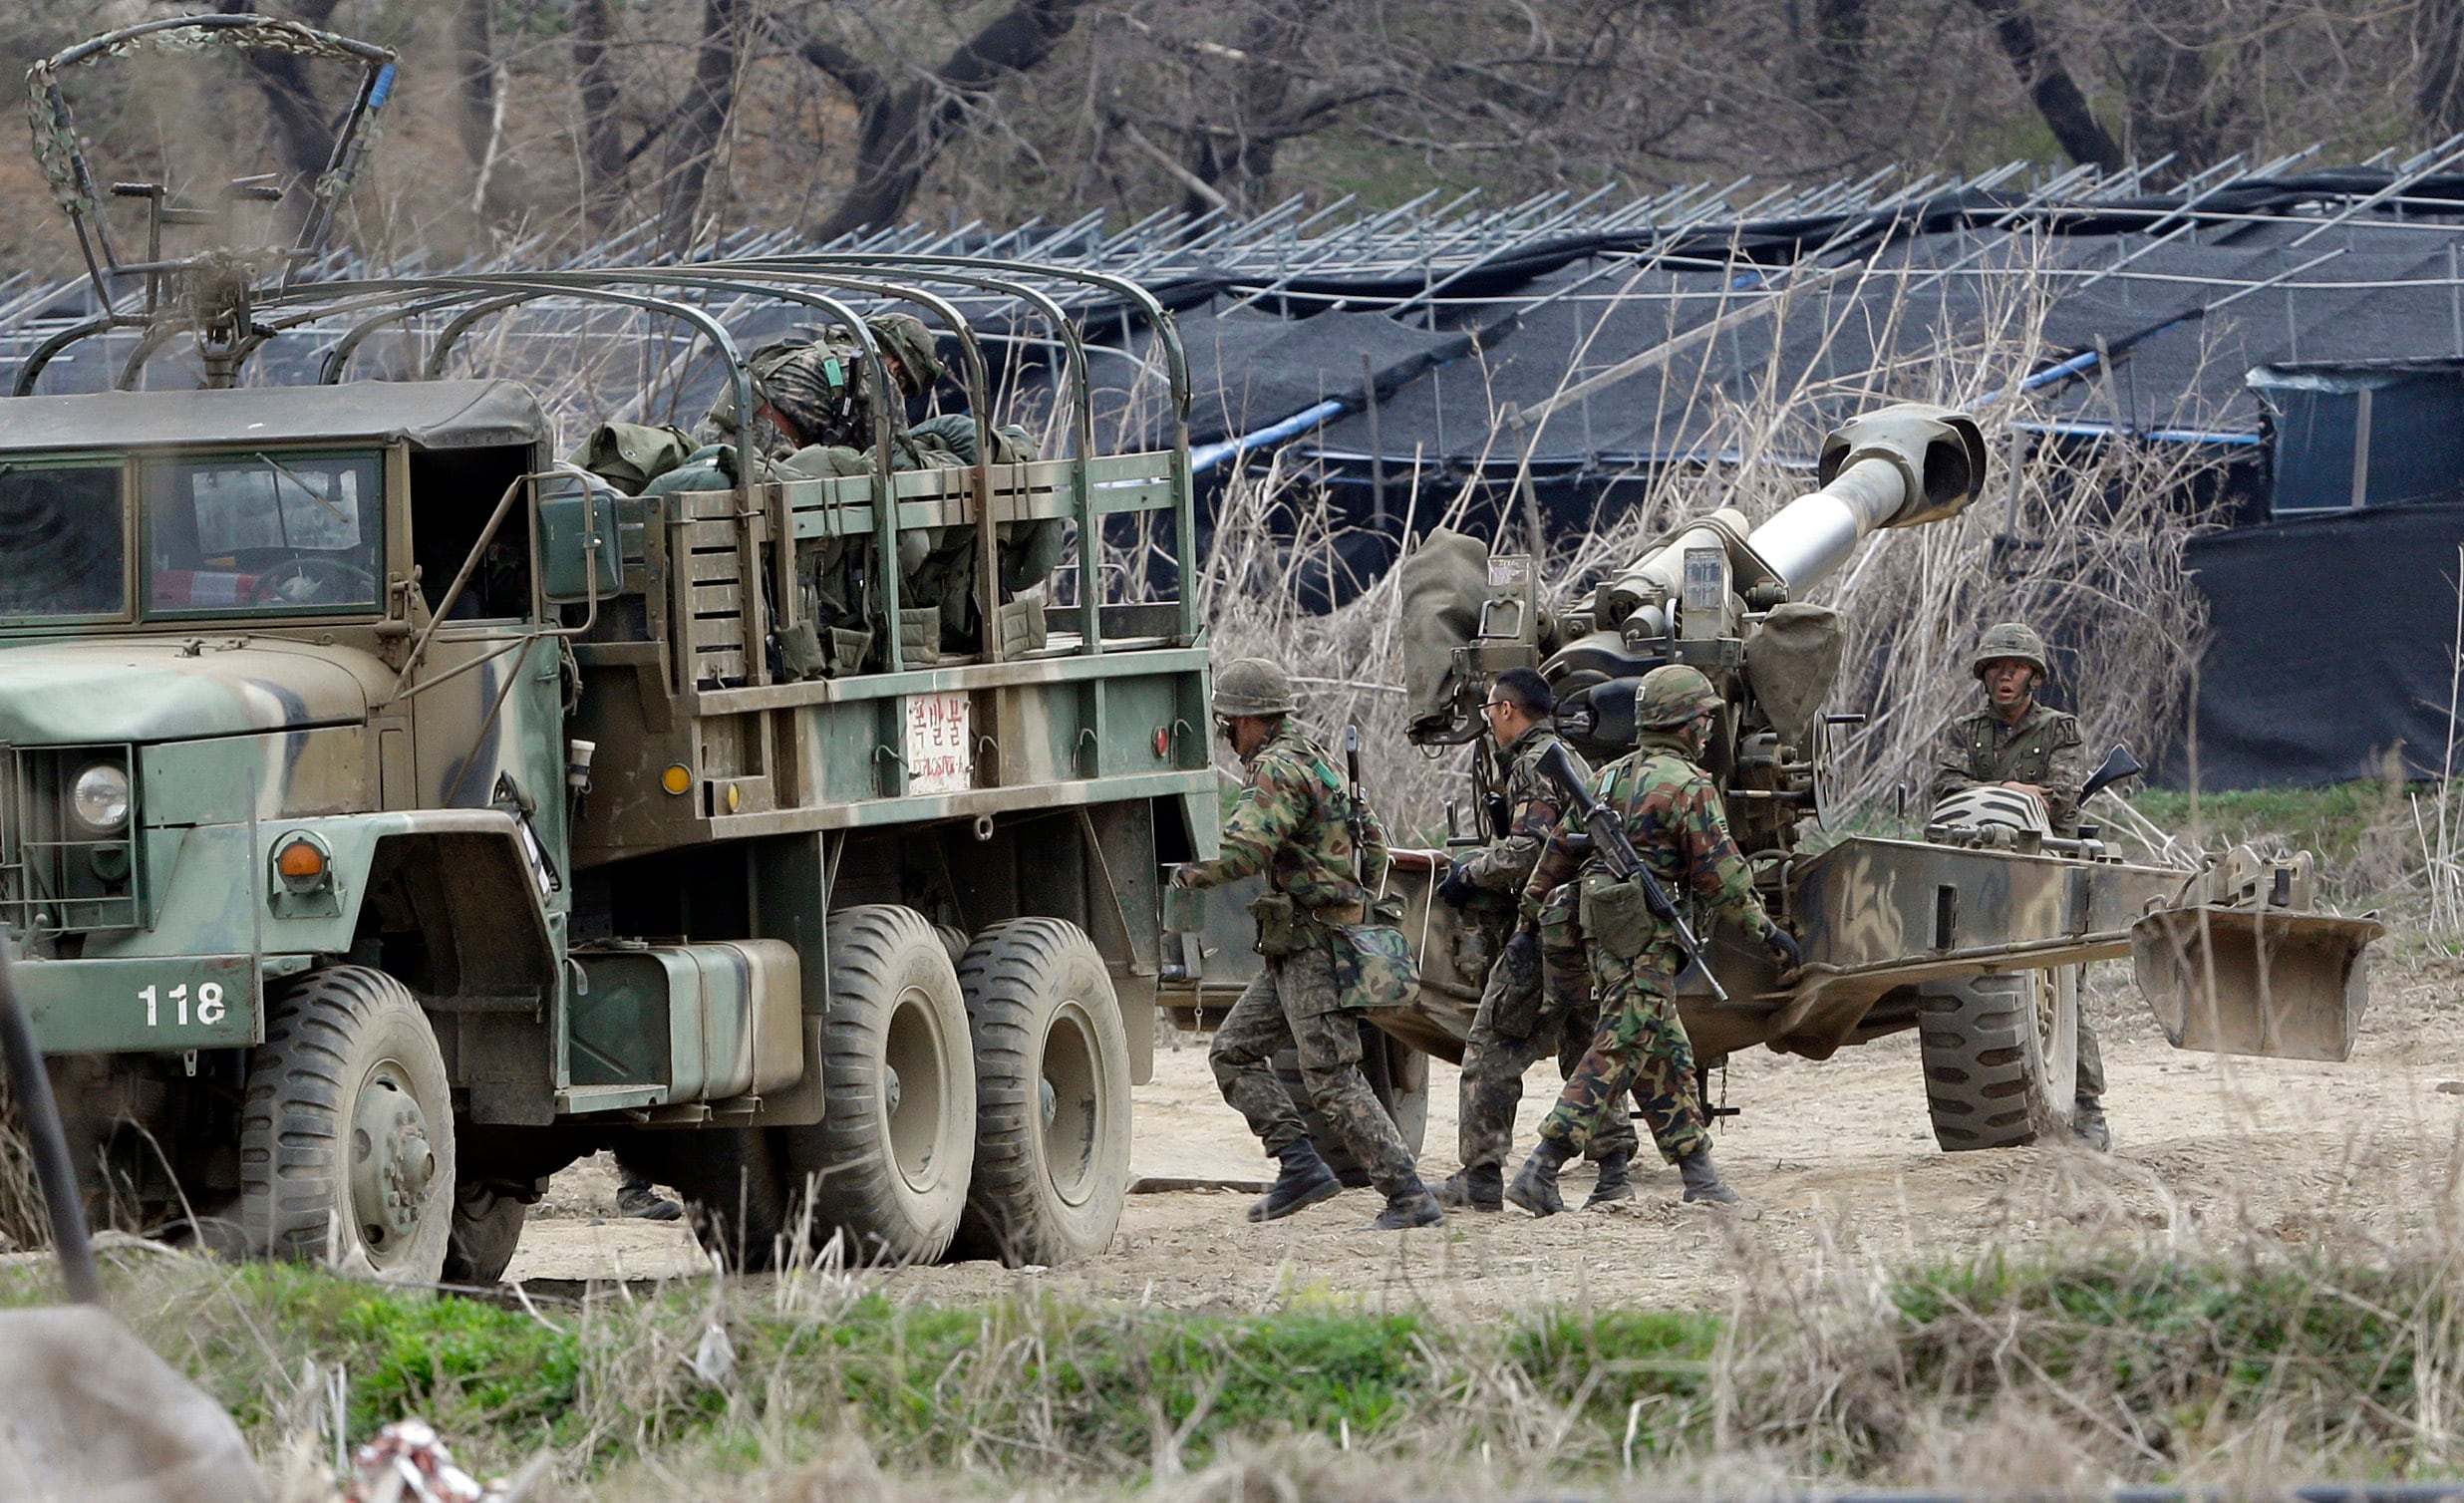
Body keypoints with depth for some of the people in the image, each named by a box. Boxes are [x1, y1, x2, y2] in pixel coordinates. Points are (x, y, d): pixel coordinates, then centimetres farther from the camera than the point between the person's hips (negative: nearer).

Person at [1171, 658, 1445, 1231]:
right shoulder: (1313, 759, 18)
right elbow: (1373, 833, 25)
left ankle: (1411, 1199, -12)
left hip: (1311, 946, -11)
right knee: (1234, 1051, 12)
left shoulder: (1280, 769, -15)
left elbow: (1244, 850, -26)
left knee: (1333, 1079, -11)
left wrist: (1188, 875, -10)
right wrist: (1361, 901, 25)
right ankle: (1300, 1165, 6)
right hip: (1296, 947, 11)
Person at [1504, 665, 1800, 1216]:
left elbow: (1558, 849, 18)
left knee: (1665, 1053, 13)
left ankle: (1699, 1175, 16)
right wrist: (1767, 930, -5)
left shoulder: (1610, 778, 14)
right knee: (1617, 1054, -9)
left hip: (1603, 933, 9)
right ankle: (1540, 1171, -15)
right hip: (1647, 939, -9)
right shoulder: (1690, 787, -10)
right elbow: (1721, 875, -12)